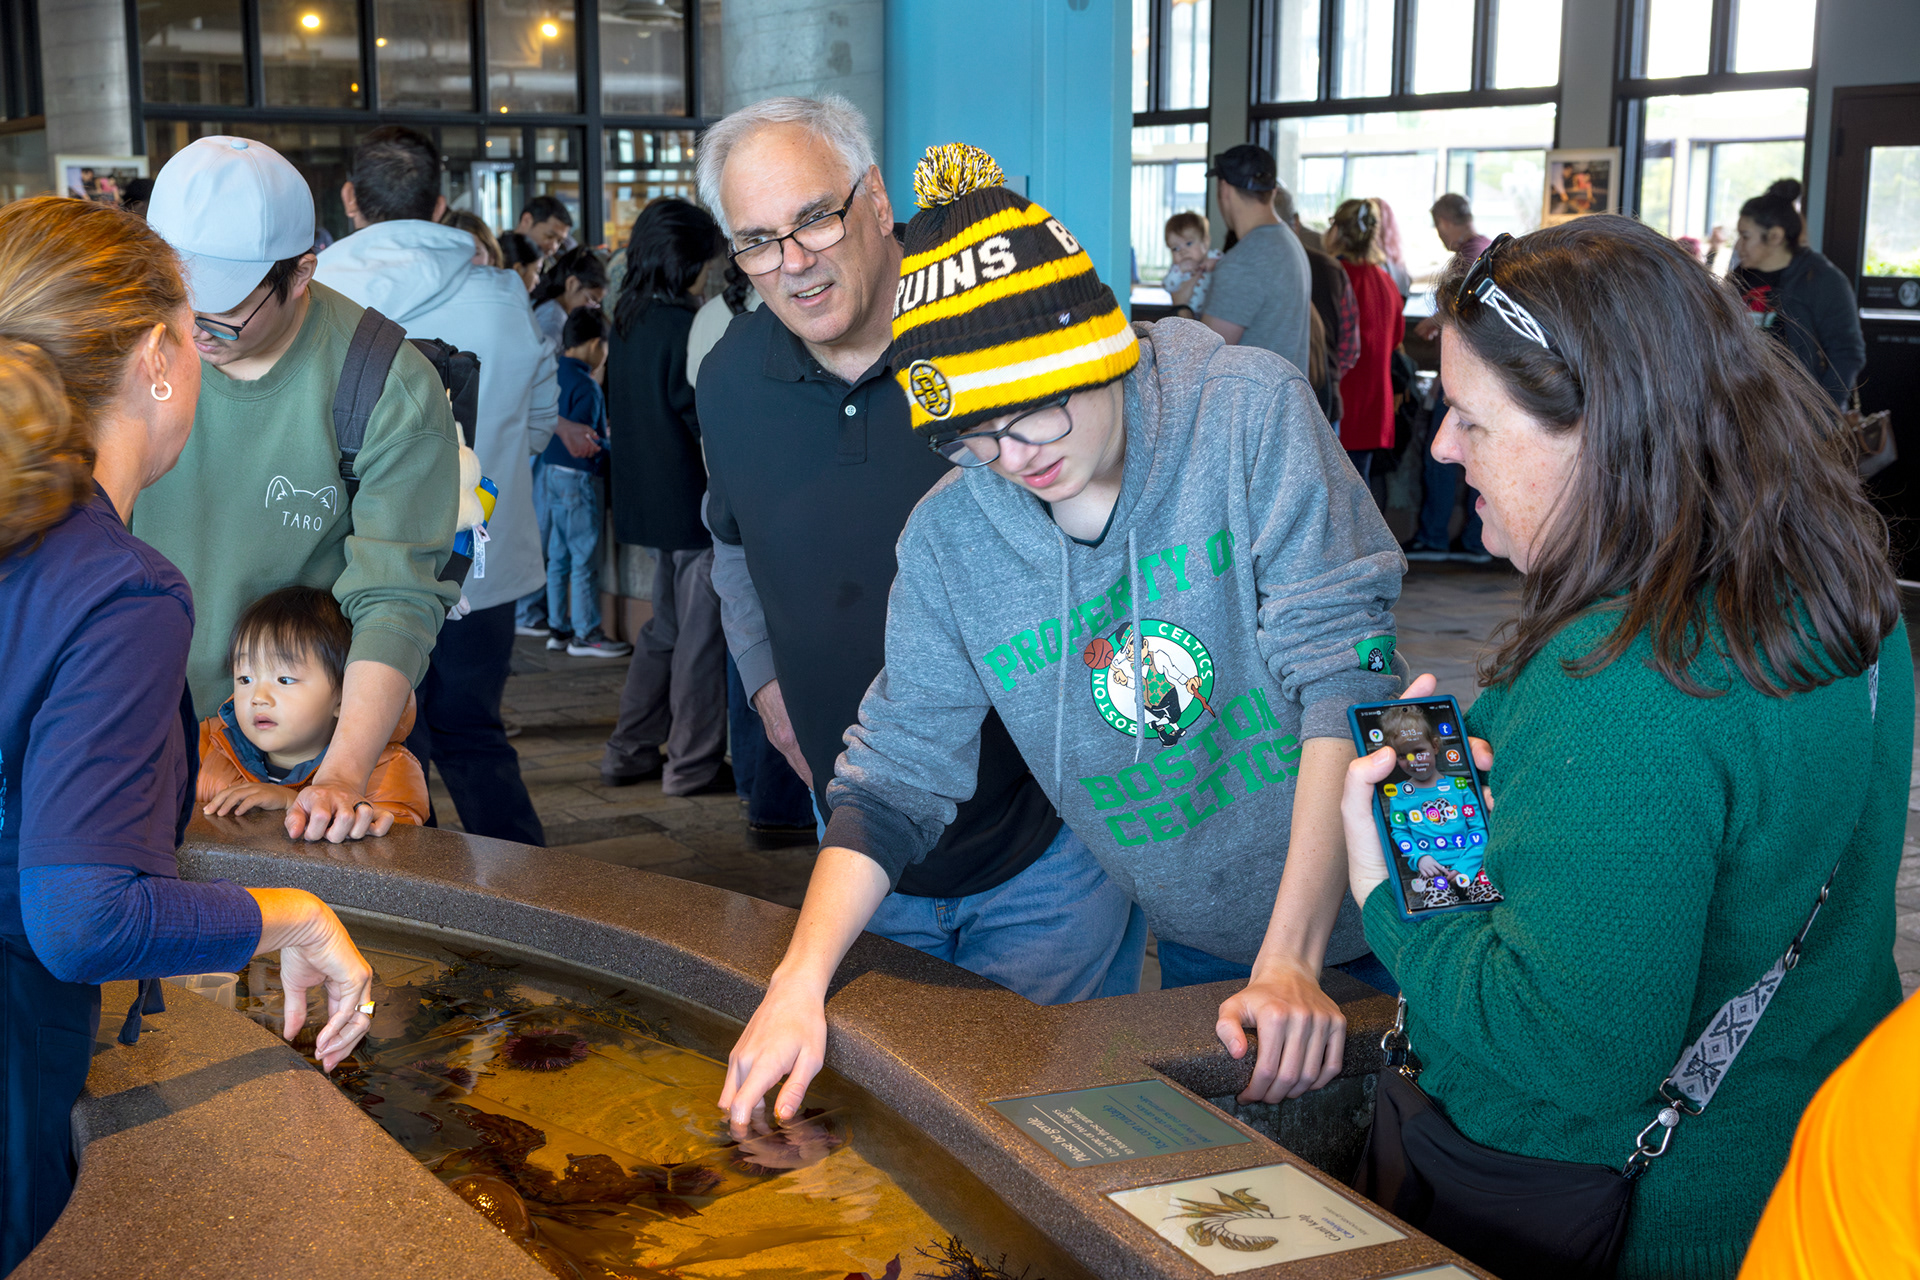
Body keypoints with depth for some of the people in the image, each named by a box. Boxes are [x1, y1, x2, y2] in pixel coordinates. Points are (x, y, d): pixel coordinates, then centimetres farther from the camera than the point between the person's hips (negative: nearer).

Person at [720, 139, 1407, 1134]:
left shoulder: (1249, 413, -17)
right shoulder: (946, 538, -7)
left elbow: (1344, 674, -21)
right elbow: (894, 771, -1)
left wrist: (1292, 961, -26)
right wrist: (800, 981, -17)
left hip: (1363, 916, -3)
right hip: (1197, 957, 3)